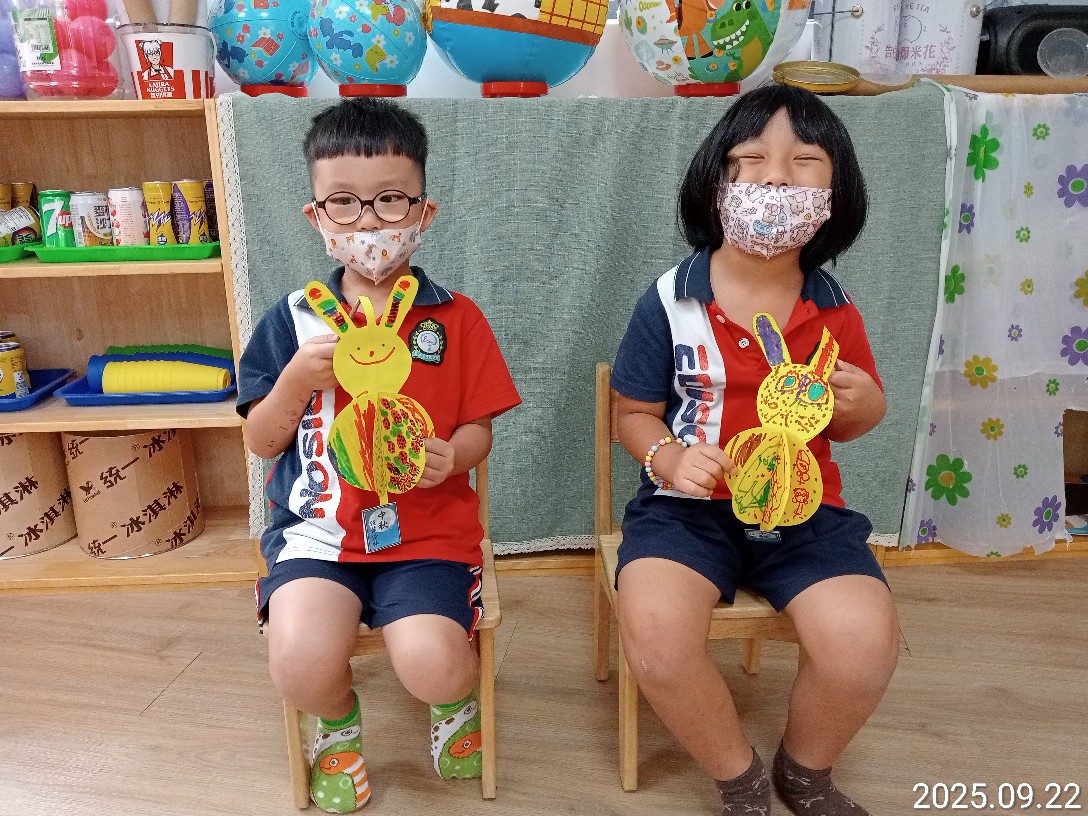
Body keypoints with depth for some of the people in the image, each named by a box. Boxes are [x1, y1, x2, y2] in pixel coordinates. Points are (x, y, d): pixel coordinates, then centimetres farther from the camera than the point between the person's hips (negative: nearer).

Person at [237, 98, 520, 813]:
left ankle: (459, 699, 20)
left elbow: (479, 430, 5)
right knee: (301, 661, -24)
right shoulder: (294, 319, 5)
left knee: (432, 665, -23)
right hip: (318, 522, 2)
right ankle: (338, 727, 17)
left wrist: (451, 456, -18)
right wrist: (295, 379, -12)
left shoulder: (455, 318, 3)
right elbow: (261, 442, 8)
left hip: (427, 522, -1)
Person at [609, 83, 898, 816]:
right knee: (655, 632, -28)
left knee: (865, 642, -21)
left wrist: (862, 408, -9)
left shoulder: (833, 308, 2)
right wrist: (667, 457, -20)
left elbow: (852, 422, 15)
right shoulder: (670, 300, -6)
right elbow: (635, 413, 2)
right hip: (690, 503, -2)